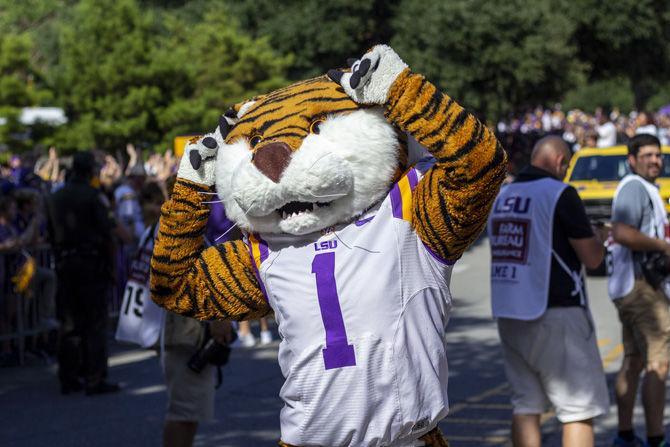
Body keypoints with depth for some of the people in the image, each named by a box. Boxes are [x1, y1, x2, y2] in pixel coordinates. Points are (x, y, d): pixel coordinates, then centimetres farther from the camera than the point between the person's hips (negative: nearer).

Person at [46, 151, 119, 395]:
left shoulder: (56, 197, 8)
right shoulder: (92, 195, -11)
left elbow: (52, 232, 11)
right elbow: (106, 230, -13)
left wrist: (60, 257, 16)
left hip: (65, 264, 6)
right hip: (91, 263, -6)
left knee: (69, 322, 12)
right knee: (95, 322, -1)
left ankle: (68, 378, 14)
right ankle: (94, 379, -2)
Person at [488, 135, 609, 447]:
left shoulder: (502, 196, 12)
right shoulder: (560, 194, -10)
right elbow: (592, 258, -10)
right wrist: (596, 237, 11)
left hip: (508, 315, 7)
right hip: (556, 315, -7)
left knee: (525, 405, 10)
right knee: (580, 409, -2)